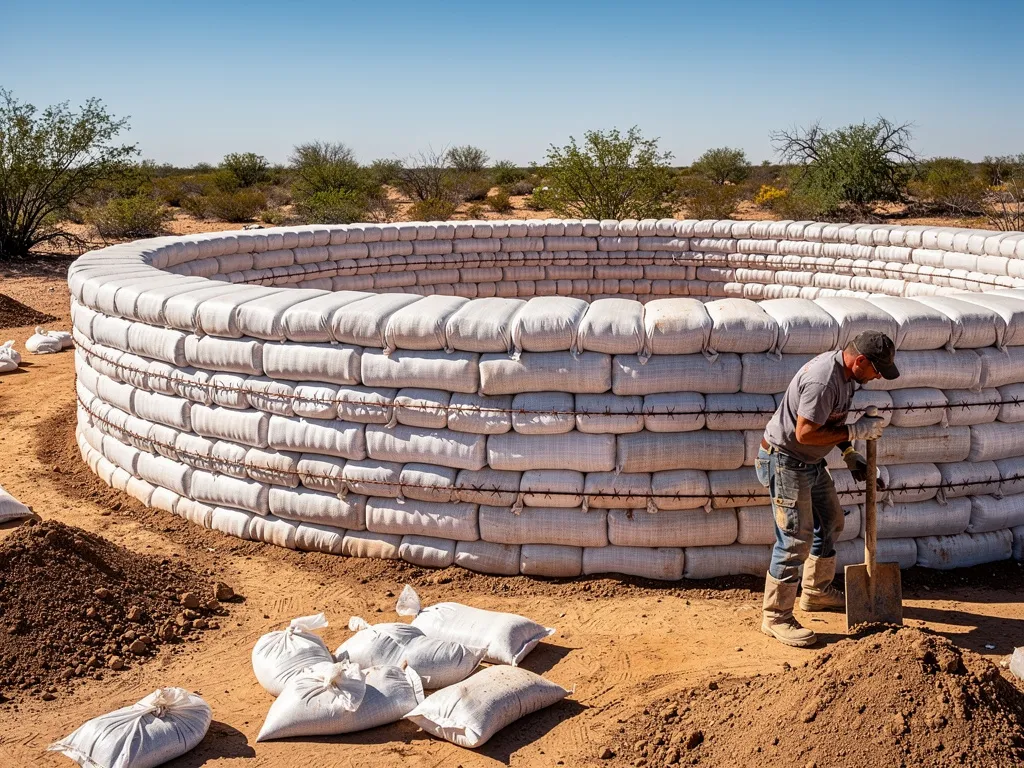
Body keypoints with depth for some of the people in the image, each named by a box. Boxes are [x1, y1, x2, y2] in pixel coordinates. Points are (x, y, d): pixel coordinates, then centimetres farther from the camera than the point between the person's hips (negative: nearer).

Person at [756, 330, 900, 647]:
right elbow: (805, 432, -30)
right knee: (795, 539, -10)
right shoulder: (823, 381, -29)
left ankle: (816, 591, 40)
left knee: (830, 522, 22)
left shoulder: (844, 372, 3)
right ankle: (775, 617, 0)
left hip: (810, 461, 11)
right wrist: (855, 432, -23)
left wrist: (849, 454, 8)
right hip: (784, 461, -11)